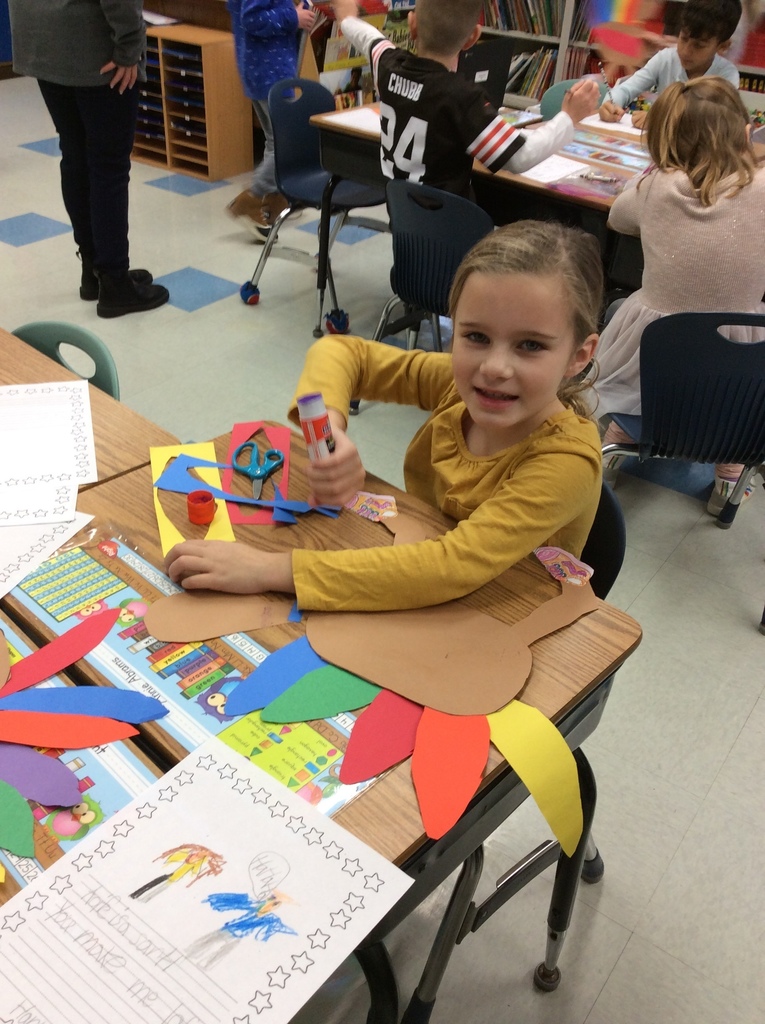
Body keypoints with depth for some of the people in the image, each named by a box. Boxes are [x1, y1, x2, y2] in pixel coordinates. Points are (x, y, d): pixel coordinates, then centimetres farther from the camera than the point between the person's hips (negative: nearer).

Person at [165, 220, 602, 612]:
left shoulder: (567, 460, -28)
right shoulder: (459, 382, -13)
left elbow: (454, 566, -38)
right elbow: (340, 351, -3)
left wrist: (275, 570, -39)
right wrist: (330, 433, -25)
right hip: (422, 606, 5)